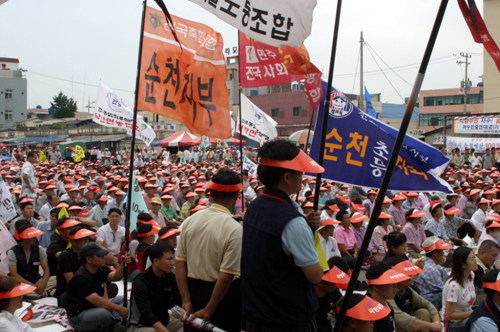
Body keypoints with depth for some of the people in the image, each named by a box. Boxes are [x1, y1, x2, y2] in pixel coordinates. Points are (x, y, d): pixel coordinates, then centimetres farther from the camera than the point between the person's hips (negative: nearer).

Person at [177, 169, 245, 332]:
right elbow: (226, 277, -21)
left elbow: (180, 263, -3)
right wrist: (208, 311, -13)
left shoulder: (189, 221, -3)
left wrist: (186, 300, -2)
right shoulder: (235, 229, -19)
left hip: (192, 290, 5)